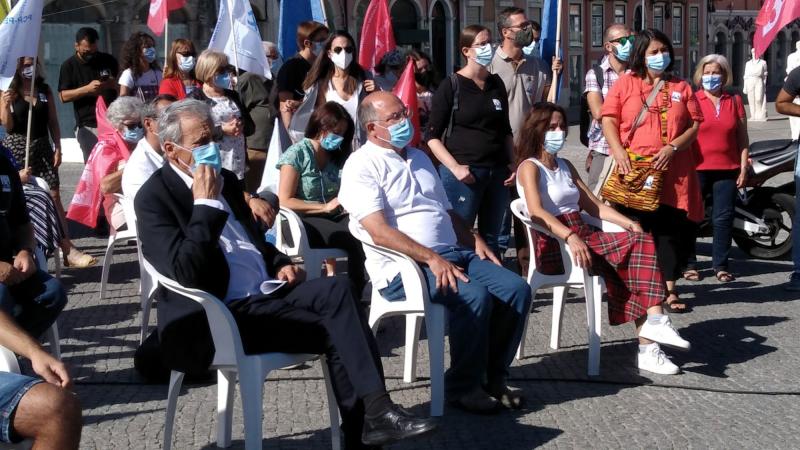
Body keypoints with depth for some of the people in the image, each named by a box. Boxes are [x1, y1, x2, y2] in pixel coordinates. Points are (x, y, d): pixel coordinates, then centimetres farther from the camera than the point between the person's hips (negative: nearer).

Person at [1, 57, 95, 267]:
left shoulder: (45, 90, 9)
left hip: (43, 147, 3)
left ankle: (68, 250, -9)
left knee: (54, 196, -4)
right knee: (17, 198, -2)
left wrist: (57, 148, 3)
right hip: (17, 147, -3)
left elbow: (53, 122, 10)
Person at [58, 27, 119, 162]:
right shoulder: (69, 65, 3)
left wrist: (112, 84, -7)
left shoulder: (108, 60, 9)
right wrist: (87, 89, -17)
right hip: (88, 125, -2)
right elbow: (63, 96, -3)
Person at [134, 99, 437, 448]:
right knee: (334, 329, -21)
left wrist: (279, 263, 8)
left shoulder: (224, 179, 15)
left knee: (337, 289, -19)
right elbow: (188, 273, -22)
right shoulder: (154, 197, -8)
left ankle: (373, 413, -24)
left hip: (265, 292, 7)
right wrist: (205, 204, -19)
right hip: (224, 314, -7)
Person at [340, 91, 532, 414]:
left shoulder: (419, 158, 23)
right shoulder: (362, 165, -5)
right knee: (474, 296, -30)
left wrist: (474, 240, 10)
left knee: (517, 289, -11)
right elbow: (379, 231, -17)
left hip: (454, 253, 8)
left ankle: (494, 376, 3)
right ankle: (464, 386, -12)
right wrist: (431, 259, -24)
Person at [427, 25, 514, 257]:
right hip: (464, 173, -5)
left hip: (497, 173, 5)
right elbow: (433, 136, -6)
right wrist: (455, 167, -15)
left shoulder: (497, 84, 12)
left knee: (491, 238, 11)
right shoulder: (451, 86, -5)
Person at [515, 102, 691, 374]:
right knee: (633, 249, -23)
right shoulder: (530, 167, -2)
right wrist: (570, 237, -34)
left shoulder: (565, 166, 24)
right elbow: (536, 211, -19)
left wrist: (629, 224, 5)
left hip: (583, 236, 7)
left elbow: (593, 205, 21)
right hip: (554, 245, -7)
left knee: (641, 240, -18)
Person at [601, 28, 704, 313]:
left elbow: (695, 125, 8)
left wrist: (673, 147, -9)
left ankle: (669, 290, 12)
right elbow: (609, 120, 1)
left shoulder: (681, 88, 14)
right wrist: (619, 152, -14)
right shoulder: (625, 83, 8)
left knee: (672, 230, 2)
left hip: (672, 172, 2)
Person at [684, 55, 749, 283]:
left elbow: (742, 136, 11)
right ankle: (688, 264, 10)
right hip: (697, 168, -2)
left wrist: (744, 167, 5)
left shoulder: (735, 100, 10)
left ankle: (720, 265, 11)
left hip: (727, 169, 2)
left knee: (724, 219, 3)